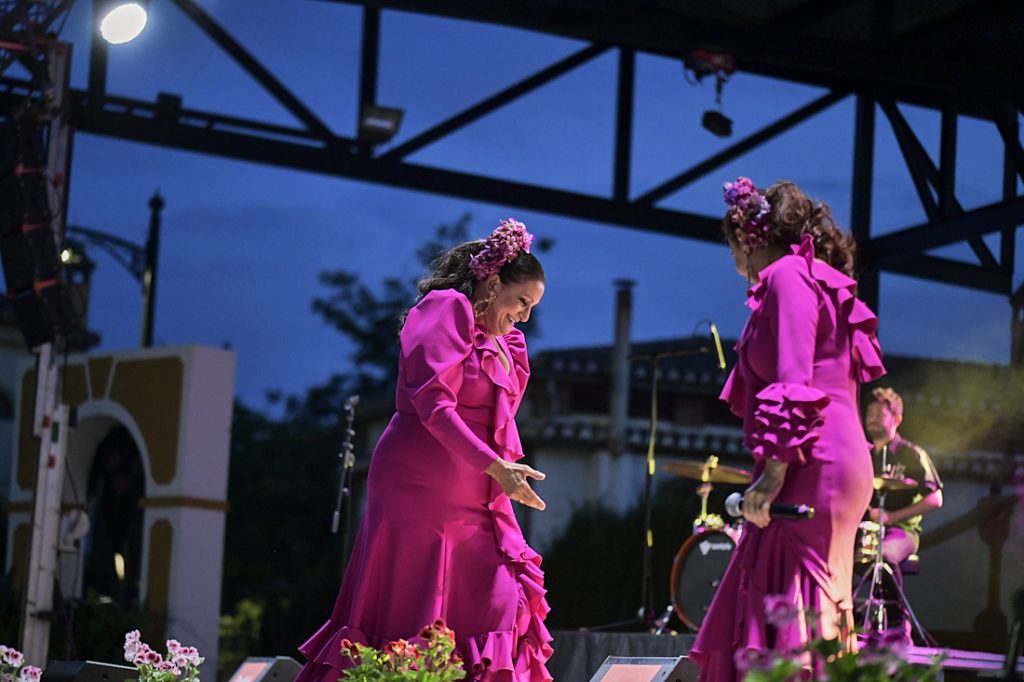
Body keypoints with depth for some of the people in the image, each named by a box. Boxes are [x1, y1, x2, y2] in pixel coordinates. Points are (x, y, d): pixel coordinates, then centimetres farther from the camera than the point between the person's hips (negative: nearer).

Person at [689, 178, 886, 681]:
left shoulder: (787, 276, -5)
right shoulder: (818, 279, 24)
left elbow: (794, 387, -17)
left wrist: (772, 475, -21)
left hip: (810, 467, -10)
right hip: (836, 458, 10)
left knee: (789, 617, -14)